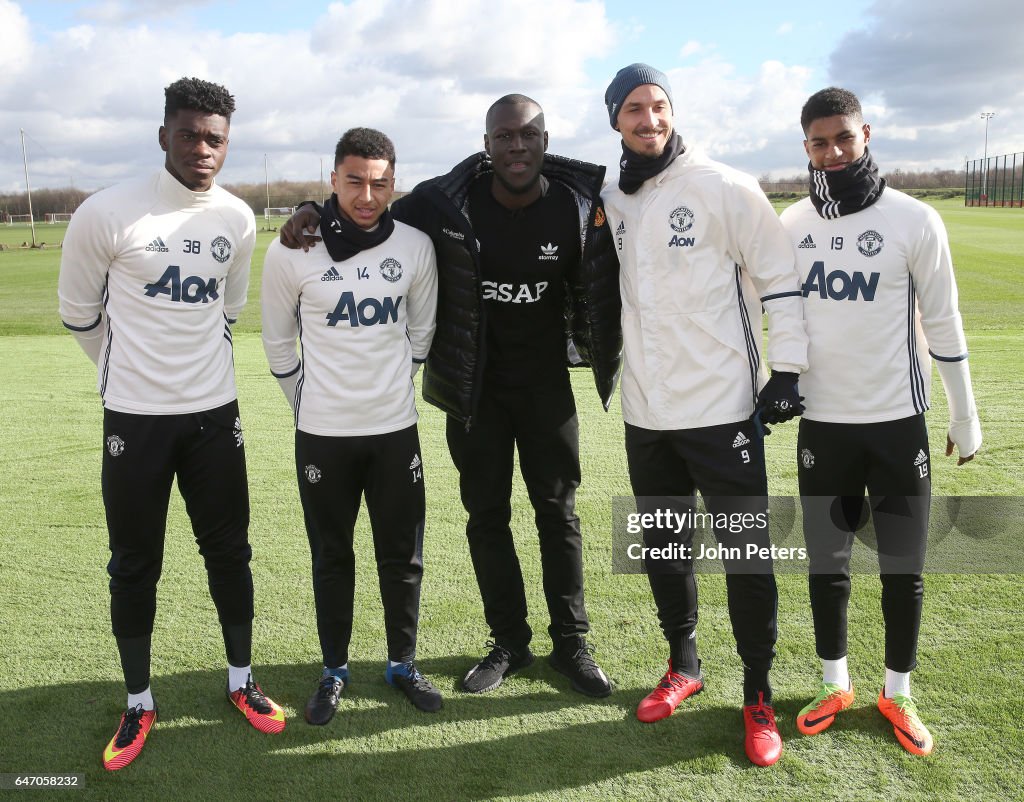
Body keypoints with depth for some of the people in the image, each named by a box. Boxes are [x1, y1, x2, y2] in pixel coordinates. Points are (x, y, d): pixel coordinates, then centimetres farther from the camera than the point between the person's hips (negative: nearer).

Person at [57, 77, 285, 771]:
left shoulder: (238, 220, 0)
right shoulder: (110, 213, -12)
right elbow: (79, 311, 1)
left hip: (215, 413, 3)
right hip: (135, 417, -3)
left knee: (229, 550, 11)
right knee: (135, 563, 8)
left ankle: (242, 682, 29)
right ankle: (139, 705, 25)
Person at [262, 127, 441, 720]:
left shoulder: (416, 248, -4)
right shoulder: (292, 252, -9)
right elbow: (279, 343, 3)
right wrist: (310, 403, 7)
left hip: (396, 430, 2)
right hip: (322, 433, -1)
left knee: (404, 555, 10)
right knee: (332, 558, 11)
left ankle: (403, 664, 29)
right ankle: (335, 670, 28)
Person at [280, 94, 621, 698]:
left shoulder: (579, 204, -12)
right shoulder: (449, 202, -14)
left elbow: (599, 293, -1)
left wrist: (607, 369, -1)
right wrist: (316, 212, -16)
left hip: (545, 383, 0)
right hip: (474, 388, 1)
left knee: (559, 512, 6)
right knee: (487, 515, 9)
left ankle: (571, 642, 22)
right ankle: (510, 643, 25)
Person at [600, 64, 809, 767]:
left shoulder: (724, 188, -7)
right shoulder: (612, 202, 9)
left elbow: (780, 278, -6)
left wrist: (786, 371, -9)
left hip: (721, 408, -5)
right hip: (645, 412, 6)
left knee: (746, 553, 1)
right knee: (663, 548, 15)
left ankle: (759, 695, 18)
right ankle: (685, 665, 36)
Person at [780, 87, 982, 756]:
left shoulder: (914, 222, -8)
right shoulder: (791, 226, 1)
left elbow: (943, 325, -2)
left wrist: (966, 418, 2)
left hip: (898, 423, -2)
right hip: (822, 424, 2)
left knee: (904, 569, 8)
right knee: (827, 564, 11)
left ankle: (898, 694, 27)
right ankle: (836, 686, 30)